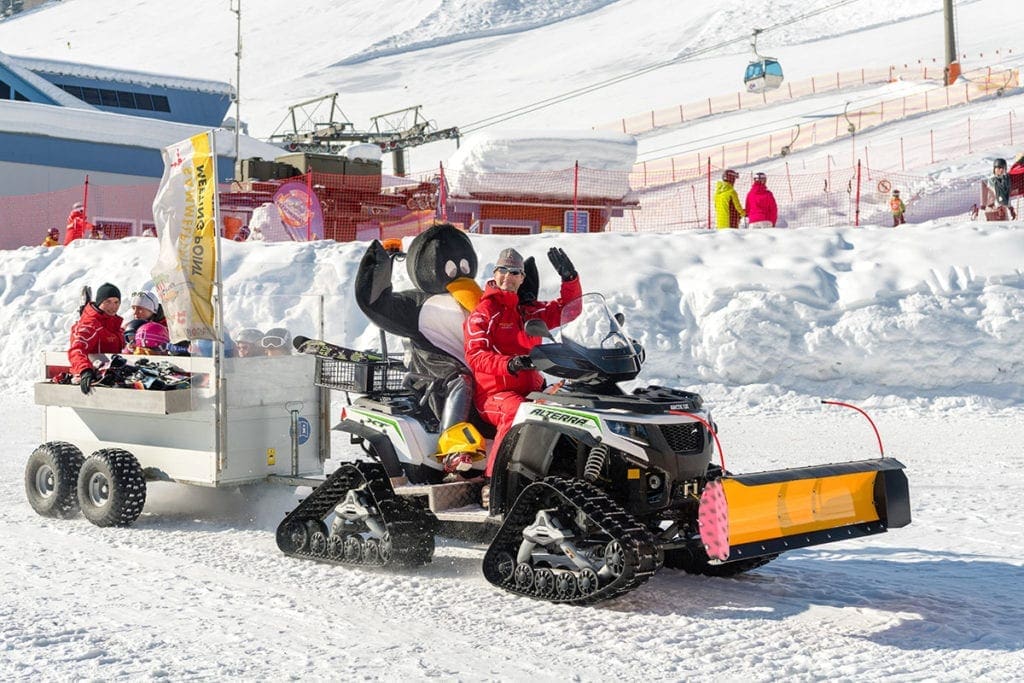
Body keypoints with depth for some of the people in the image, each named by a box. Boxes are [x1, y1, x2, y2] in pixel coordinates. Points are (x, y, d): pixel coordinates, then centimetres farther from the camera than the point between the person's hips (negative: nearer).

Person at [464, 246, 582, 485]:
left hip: (532, 390, 6)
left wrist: (570, 278, 5)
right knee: (516, 411, -39)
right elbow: (475, 356, -12)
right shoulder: (482, 314, 1)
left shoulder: (529, 311, 20)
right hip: (495, 392, -6)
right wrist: (509, 364, -30)